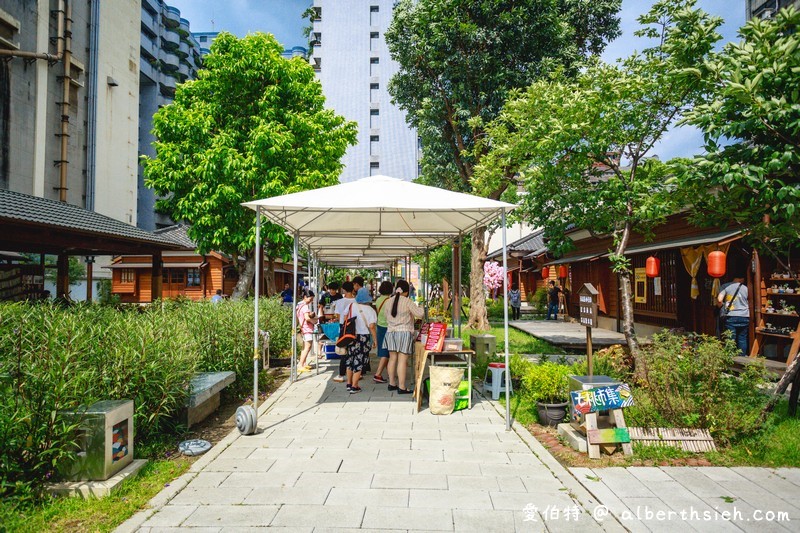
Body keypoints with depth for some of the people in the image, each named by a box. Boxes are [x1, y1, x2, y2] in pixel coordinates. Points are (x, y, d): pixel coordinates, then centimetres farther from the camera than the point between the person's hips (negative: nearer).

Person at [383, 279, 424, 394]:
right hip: (404, 332, -6)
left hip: (390, 332, 6)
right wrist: (421, 308, 12)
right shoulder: (407, 301, -12)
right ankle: (401, 387, -3)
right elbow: (419, 314, -9)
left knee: (392, 358, 14)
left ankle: (392, 383, 23)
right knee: (402, 360, -4)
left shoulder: (389, 301, 3)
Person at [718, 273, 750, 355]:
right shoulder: (746, 288, 6)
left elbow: (719, 300, -12)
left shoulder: (725, 286, -2)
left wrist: (722, 307, 7)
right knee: (742, 339, 8)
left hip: (731, 316, -2)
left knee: (731, 339, 0)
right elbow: (749, 304, 13)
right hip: (744, 317, 2)